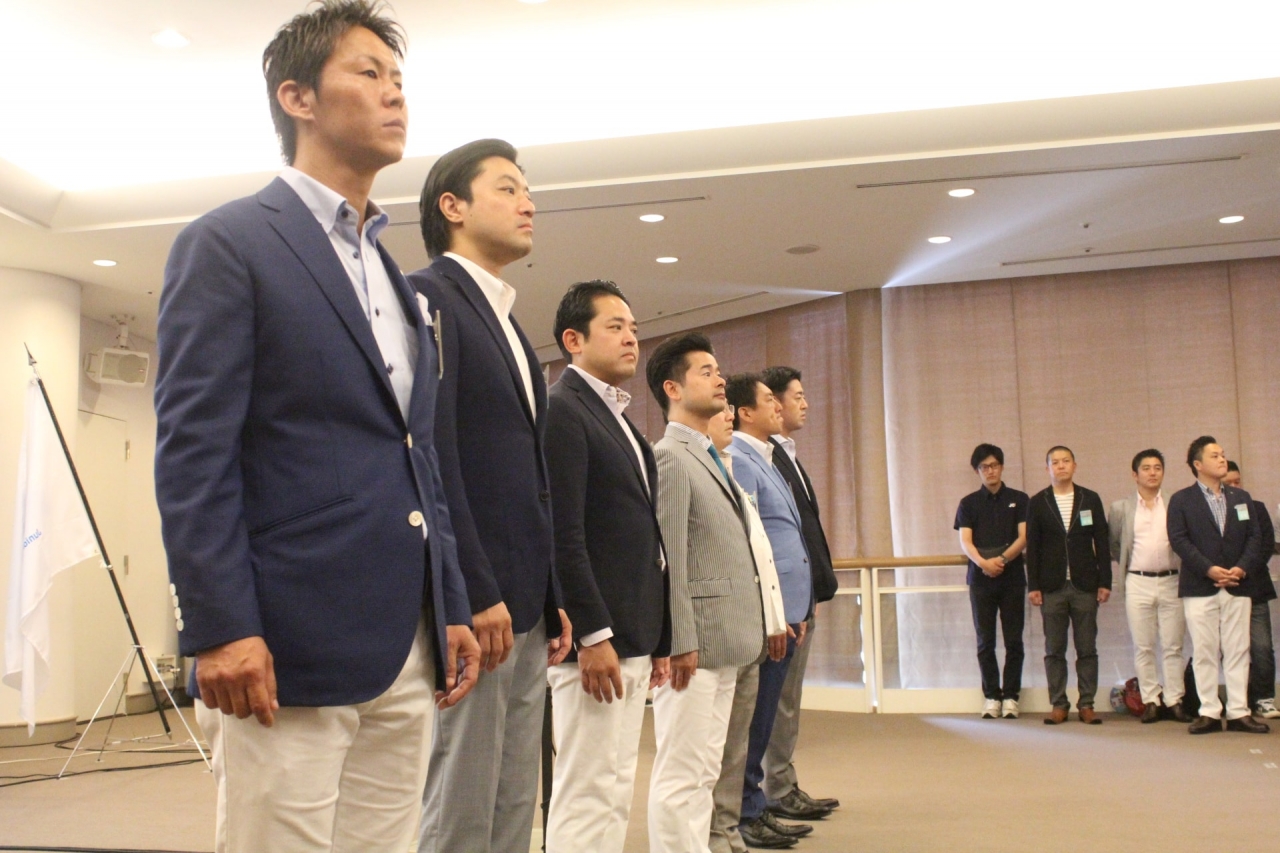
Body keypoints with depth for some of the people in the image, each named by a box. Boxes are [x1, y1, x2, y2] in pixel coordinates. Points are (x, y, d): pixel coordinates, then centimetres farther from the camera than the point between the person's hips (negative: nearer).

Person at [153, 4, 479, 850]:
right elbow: (193, 449, -11)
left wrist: (452, 608, 15)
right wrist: (220, 628, -18)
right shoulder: (228, 243, -3)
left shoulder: (398, 280, 20)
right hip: (290, 650, -7)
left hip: (407, 653, 7)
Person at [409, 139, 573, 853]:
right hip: (472, 605, -9)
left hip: (525, 609, 9)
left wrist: (552, 600, 15)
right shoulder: (428, 296, -6)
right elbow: (431, 458, -16)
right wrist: (477, 595, -19)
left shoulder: (508, 323, 21)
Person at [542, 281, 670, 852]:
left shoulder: (619, 418, 18)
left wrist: (658, 639, 15)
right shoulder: (562, 409, -10)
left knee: (614, 792, 14)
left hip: (632, 641, 9)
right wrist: (592, 635, -20)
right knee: (588, 796, -4)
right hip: (594, 640, -9)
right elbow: (562, 536, -18)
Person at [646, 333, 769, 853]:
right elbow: (667, 558, -17)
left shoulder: (708, 457, 18)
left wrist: (737, 634, 16)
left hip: (722, 641, 10)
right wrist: (680, 642, -20)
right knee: (680, 778, -4)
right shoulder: (669, 456, -11)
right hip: (694, 643, -10)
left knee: (704, 773, 14)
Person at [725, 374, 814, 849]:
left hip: (785, 612, 9)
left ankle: (753, 807, 24)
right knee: (751, 719, -1)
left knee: (763, 717, 15)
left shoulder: (764, 459, 18)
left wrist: (795, 609, 17)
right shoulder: (739, 460, -12)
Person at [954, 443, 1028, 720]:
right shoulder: (969, 503, 8)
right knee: (985, 642, 2)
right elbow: (965, 542, -2)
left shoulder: (1018, 499, 7)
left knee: (1014, 641, 1)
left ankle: (1010, 696, 9)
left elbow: (1023, 537, -2)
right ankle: (991, 696, 10)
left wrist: (1003, 559, -19)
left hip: (1012, 577, 0)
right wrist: (982, 562, -22)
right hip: (981, 580, 0)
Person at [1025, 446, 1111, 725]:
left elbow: (1102, 543, 6)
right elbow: (1032, 547, 3)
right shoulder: (1037, 503, 5)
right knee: (1054, 649, 3)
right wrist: (1033, 586, -2)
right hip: (1052, 586, 0)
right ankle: (1058, 704, 10)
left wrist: (1104, 582, 0)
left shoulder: (1090, 499, 6)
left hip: (1084, 584, 0)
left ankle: (1087, 704, 11)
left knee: (1087, 648, 3)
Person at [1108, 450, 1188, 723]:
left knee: (1173, 647, 3)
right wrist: (1127, 563, 7)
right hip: (1138, 583, 0)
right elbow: (1112, 545, 13)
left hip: (1171, 581, 0)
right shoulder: (1121, 507, 5)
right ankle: (1150, 701, 10)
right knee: (1143, 647, 3)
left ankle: (1174, 700, 9)